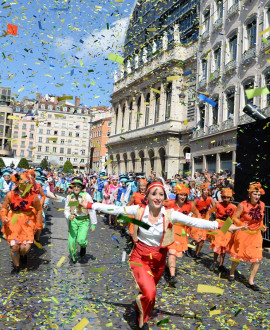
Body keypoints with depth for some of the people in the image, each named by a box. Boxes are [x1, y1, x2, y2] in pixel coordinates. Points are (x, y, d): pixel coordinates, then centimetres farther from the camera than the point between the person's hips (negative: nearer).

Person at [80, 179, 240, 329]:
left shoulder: (171, 214, -14)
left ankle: (140, 309, 55)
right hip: (140, 257, -2)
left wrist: (221, 225, -25)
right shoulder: (139, 210, -13)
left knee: (149, 291, 21)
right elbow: (114, 209, -8)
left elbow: (195, 221, -18)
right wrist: (90, 205, -8)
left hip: (159, 259, 2)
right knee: (149, 294, -20)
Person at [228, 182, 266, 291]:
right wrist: (241, 224, -29)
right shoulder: (243, 205, -17)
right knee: (238, 256, 8)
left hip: (256, 234, 4)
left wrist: (262, 226, 1)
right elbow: (234, 217, -13)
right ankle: (232, 273, 36)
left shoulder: (262, 205, -3)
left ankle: (251, 281, 12)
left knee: (257, 258, -2)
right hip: (243, 233, -4)